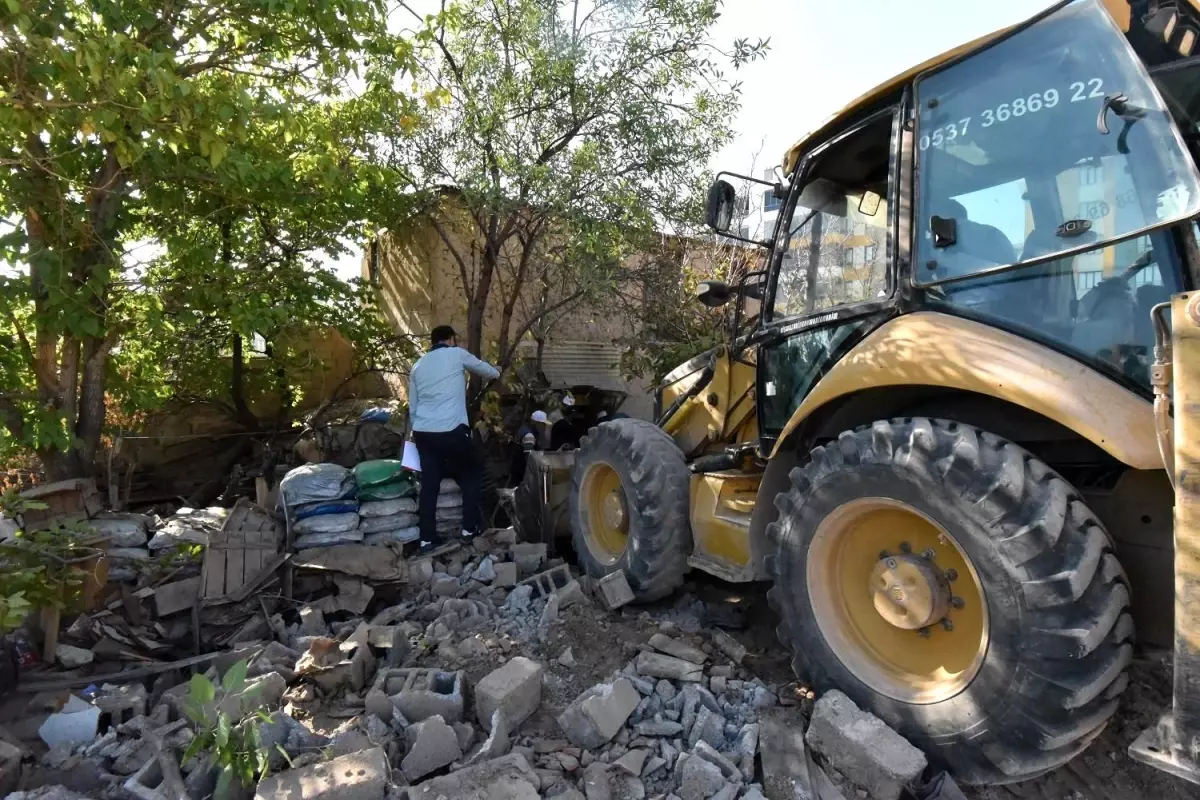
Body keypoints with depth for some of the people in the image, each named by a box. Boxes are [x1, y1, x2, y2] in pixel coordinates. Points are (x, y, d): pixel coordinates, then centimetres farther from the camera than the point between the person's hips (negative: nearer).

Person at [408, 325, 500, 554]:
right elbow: (485, 369, 20)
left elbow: (412, 406, 21)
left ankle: (427, 538, 15)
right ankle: (470, 527, 16)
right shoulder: (456, 354, 4)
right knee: (473, 472, 16)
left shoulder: (418, 365, 19)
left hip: (423, 432, 5)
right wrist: (496, 372, 42)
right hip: (451, 431, -5)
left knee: (429, 483, 12)